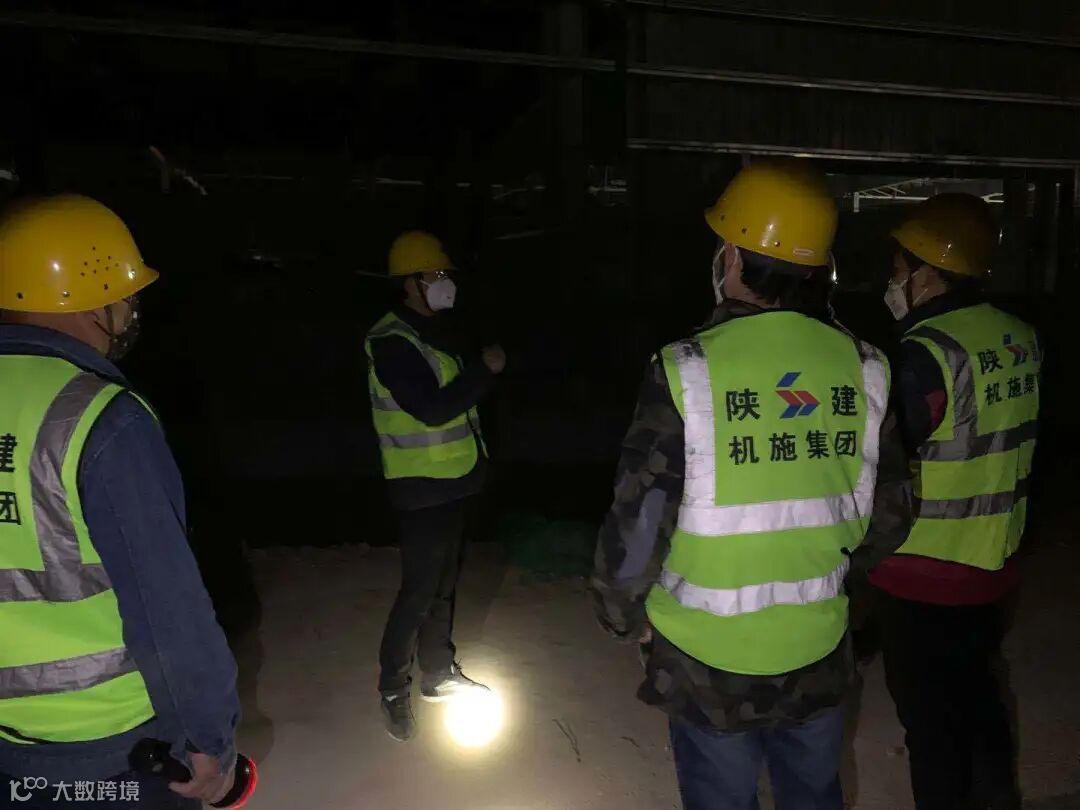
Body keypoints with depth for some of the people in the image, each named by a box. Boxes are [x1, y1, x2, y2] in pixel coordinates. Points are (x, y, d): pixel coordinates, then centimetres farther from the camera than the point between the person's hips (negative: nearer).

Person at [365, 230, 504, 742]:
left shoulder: (441, 330, 11)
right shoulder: (391, 342, -18)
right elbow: (433, 408, -27)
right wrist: (486, 369, -18)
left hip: (454, 479, 9)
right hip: (421, 487, -9)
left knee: (444, 583, 18)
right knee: (419, 590, -1)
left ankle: (438, 674, 33)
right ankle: (393, 689, 18)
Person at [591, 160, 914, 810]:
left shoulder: (689, 370, -22)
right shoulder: (861, 366, -8)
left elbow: (639, 519, -18)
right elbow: (891, 511, 2)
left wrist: (623, 612, 1)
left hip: (709, 658, -3)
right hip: (820, 653, 4)